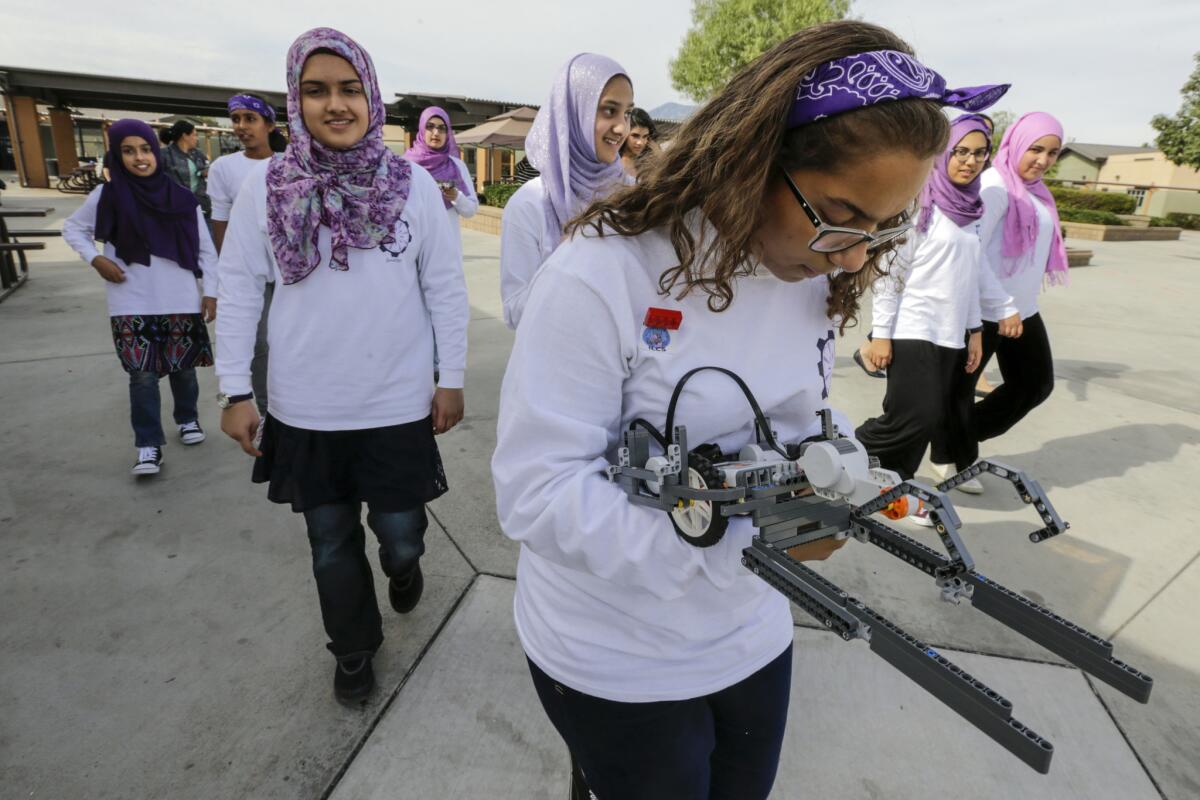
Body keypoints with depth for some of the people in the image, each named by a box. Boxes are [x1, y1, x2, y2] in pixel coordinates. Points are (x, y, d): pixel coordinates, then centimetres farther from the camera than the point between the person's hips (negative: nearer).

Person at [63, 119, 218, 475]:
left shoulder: (181, 198, 0)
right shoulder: (107, 196, -1)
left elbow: (206, 250, 4)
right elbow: (72, 228, 13)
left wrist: (210, 291, 1)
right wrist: (95, 259, -3)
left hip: (180, 302, 1)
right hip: (132, 306, 0)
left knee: (182, 368, 10)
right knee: (142, 375, -3)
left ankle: (188, 419, 34)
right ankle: (148, 445, 6)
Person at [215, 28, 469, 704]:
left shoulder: (413, 184, -5)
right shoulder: (265, 186, -3)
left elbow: (447, 288, -1)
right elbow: (239, 290, 2)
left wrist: (453, 378, -1)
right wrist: (235, 390, 0)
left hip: (399, 404, -1)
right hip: (306, 410, 2)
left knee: (401, 532, 11)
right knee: (332, 541, 16)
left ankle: (404, 566, 50)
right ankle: (355, 649, 42)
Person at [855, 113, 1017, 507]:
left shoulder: (971, 209, 12)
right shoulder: (920, 203, -8)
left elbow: (973, 276, 16)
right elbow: (889, 270, -11)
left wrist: (974, 330, 14)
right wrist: (881, 334, -14)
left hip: (953, 334, 7)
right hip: (913, 332, -7)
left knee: (955, 411, 13)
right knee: (917, 416, -12)